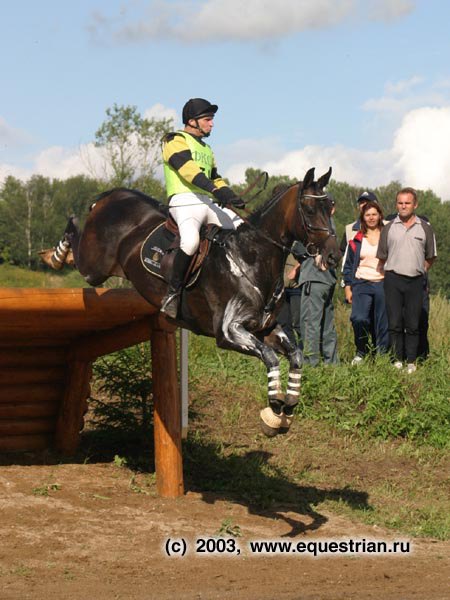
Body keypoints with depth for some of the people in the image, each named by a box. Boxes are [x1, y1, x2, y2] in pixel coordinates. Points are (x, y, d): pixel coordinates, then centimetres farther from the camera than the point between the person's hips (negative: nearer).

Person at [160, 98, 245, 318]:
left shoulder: (206, 148, 29)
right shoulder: (175, 140, 2)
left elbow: (215, 178, 33)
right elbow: (187, 169, -15)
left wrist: (232, 197, 12)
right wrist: (216, 190, -27)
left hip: (209, 204, 9)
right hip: (185, 202, -9)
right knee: (190, 240, -35)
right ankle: (173, 292, -22)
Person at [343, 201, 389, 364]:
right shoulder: (357, 239, 10)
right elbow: (348, 265, 12)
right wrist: (347, 287, 5)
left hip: (382, 284, 0)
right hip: (361, 284, 0)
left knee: (383, 324, -1)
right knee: (359, 319, -17)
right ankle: (361, 352, 2)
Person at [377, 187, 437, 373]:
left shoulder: (425, 228, 6)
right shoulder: (389, 228, 7)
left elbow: (430, 258, 15)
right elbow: (381, 257, 13)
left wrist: (419, 271, 9)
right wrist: (391, 274, 9)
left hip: (415, 282, 0)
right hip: (393, 280, 0)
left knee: (413, 325, 0)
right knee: (395, 323, 0)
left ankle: (411, 362, 4)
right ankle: (397, 360, 6)